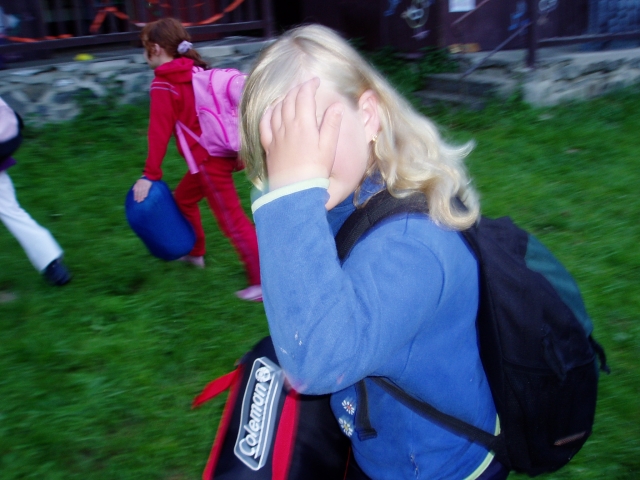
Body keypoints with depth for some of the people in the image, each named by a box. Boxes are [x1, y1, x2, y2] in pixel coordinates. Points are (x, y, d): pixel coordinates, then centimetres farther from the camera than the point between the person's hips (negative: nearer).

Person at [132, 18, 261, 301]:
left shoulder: (163, 84, -8)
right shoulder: (195, 70, 14)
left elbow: (159, 132, -13)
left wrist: (150, 175, -10)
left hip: (208, 157, -9)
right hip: (221, 149, 9)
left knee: (231, 219, -6)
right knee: (183, 198, 27)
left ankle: (264, 280, -5)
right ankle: (195, 252, 41)